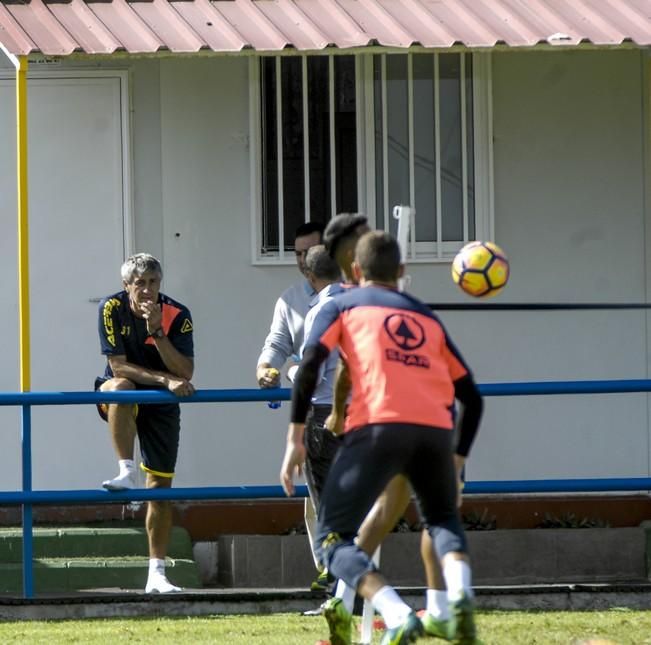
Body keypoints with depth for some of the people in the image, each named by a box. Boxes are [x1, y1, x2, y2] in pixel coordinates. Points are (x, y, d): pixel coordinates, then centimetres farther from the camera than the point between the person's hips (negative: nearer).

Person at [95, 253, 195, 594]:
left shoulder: (177, 315, -15)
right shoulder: (112, 309, -16)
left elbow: (185, 372, -21)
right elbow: (119, 365, -19)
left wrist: (157, 333, -30)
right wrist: (165, 380, -28)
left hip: (161, 403, 1)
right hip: (117, 392, -1)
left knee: (160, 486, -1)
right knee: (121, 388, -39)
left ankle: (157, 573, 3)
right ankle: (126, 473, -36)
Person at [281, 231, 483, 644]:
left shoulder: (343, 306, 20)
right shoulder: (427, 317, 30)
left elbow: (310, 365, 2)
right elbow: (471, 397, 26)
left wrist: (295, 439, 3)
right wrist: (458, 460, 35)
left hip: (377, 427, -4)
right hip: (435, 430, 4)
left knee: (334, 538, 4)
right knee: (443, 517, 30)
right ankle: (461, 594, -2)